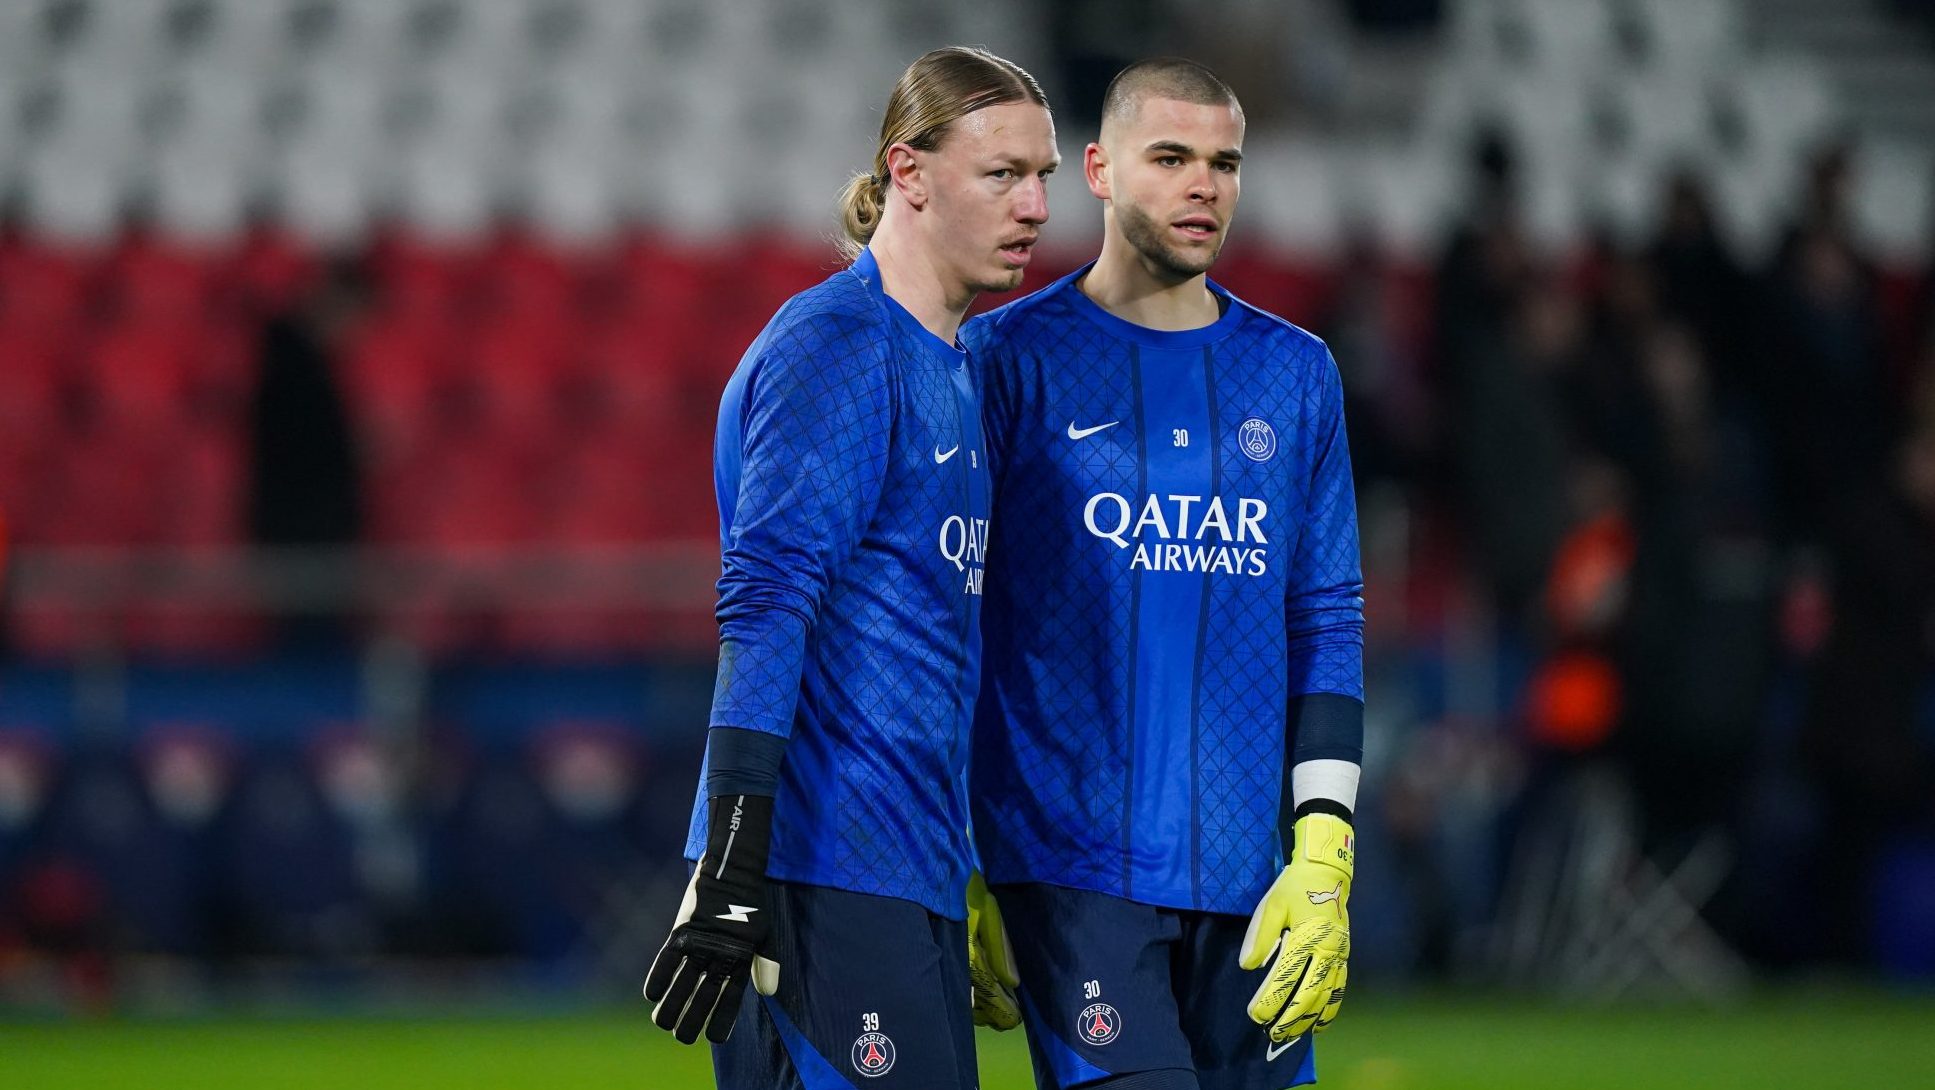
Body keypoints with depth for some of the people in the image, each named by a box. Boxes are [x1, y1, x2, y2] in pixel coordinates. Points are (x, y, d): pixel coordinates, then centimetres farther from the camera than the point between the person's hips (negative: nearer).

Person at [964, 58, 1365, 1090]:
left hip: (1245, 881, 4)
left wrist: (1324, 858, 3)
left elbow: (1326, 623, 13)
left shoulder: (1295, 374, 13)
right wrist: (957, 871, -4)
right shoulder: (1009, 358, 1)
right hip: (1070, 868, -4)